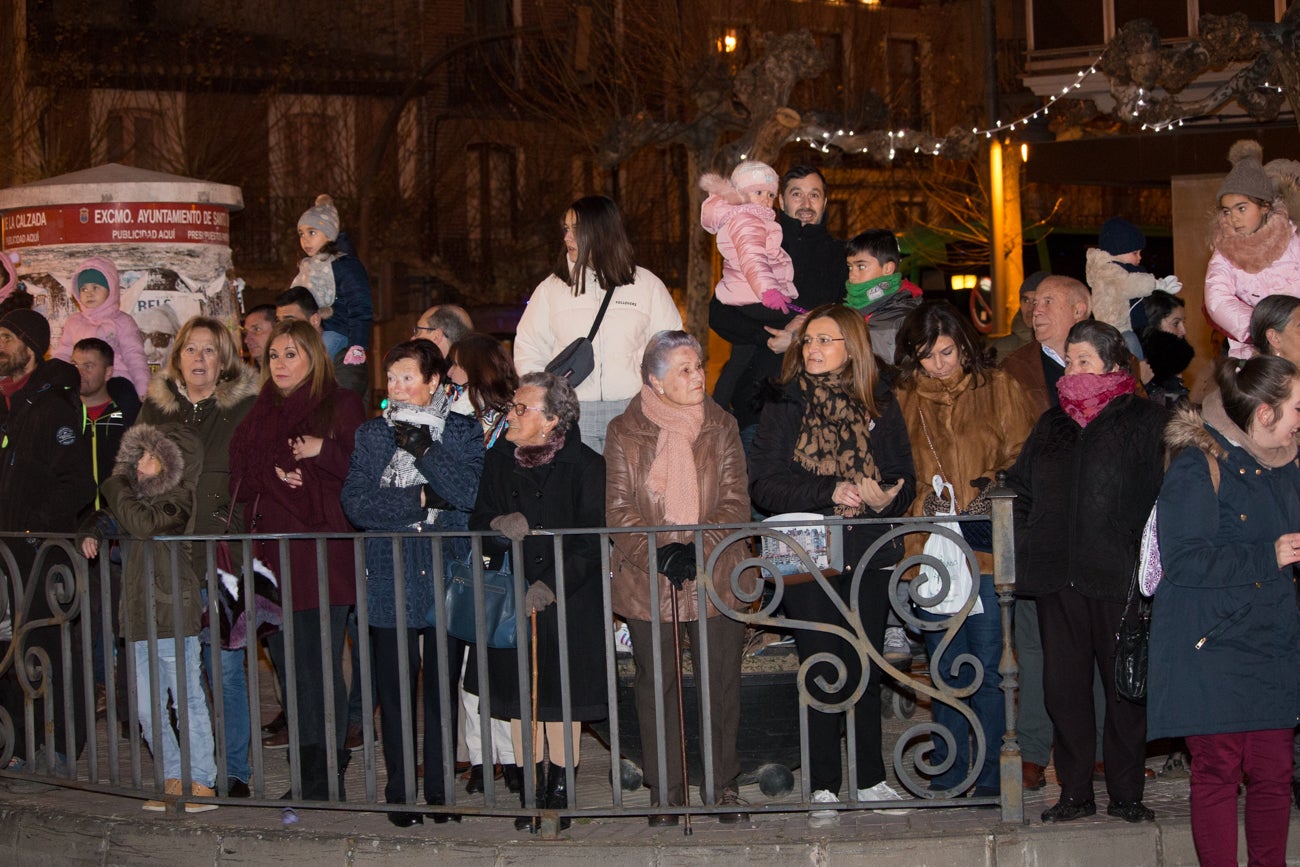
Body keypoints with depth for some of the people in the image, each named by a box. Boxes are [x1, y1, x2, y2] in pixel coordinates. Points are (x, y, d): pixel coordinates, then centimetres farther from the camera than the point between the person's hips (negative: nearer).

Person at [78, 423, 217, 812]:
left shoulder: (176, 499, -7)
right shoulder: (139, 494, 16)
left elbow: (142, 522, -24)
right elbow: (109, 517, 33)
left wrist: (116, 487, -10)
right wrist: (92, 532, 11)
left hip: (173, 619, -8)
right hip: (139, 618, 8)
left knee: (188, 701, -3)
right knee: (147, 709, 8)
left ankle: (201, 782, 2)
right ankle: (173, 780, 17)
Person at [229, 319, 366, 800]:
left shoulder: (341, 405, 2)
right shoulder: (260, 413, 17)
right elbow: (240, 480, 14)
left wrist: (322, 452, -16)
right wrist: (274, 471, -3)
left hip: (327, 550, -5)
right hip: (278, 552, 5)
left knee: (323, 664, -7)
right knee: (295, 664, 5)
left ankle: (326, 772, -2)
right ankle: (309, 771, 11)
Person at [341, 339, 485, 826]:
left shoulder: (463, 433, 6)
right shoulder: (371, 435, 10)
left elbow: (471, 493, -10)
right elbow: (356, 502, -3)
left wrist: (425, 451, -16)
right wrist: (422, 499, -11)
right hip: (391, 580, 1)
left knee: (443, 689, 3)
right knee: (395, 691, 2)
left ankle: (440, 790, 13)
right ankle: (400, 793, 10)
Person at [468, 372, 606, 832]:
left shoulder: (585, 466, -8)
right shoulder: (498, 460, 6)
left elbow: (591, 540, -10)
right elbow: (476, 521, 6)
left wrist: (551, 586, -18)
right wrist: (497, 526, -18)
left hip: (567, 600, -4)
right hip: (510, 596, 4)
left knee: (562, 696, 1)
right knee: (518, 695, 6)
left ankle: (560, 791, 13)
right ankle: (532, 792, 15)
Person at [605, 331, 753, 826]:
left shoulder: (720, 427, 6)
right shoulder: (624, 433, 1)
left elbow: (736, 501, -1)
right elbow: (619, 509, -3)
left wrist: (698, 549, -15)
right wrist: (658, 553, -18)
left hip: (714, 576, 1)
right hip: (647, 581, -1)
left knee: (722, 682, 4)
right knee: (655, 684, 4)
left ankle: (723, 784, 17)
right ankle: (665, 792, 13)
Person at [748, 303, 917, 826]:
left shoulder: (879, 407, 8)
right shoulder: (785, 407, 3)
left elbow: (905, 480, 6)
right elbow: (764, 483, -6)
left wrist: (884, 498, -16)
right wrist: (831, 492, -16)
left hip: (870, 555, 2)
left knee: (867, 670, 9)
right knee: (821, 673, 1)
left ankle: (870, 780, 19)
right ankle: (823, 789, 7)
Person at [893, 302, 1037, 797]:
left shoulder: (998, 390, 6)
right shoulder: (903, 401, 12)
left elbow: (1023, 458, 3)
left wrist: (993, 493, -12)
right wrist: (919, 504, -4)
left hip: (988, 548, -2)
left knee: (988, 667, -2)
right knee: (945, 669, 6)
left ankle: (990, 771, 7)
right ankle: (950, 771, 14)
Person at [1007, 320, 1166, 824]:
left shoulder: (1146, 423, 2)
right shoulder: (1051, 425, 18)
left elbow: (1162, 498, -5)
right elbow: (1021, 493, 20)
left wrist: (1147, 562, -14)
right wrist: (1026, 552, 8)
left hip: (1119, 577, -4)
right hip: (1058, 577, 5)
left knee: (1125, 686, 2)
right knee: (1064, 686, 5)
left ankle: (1126, 794, 10)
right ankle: (1074, 792, 13)